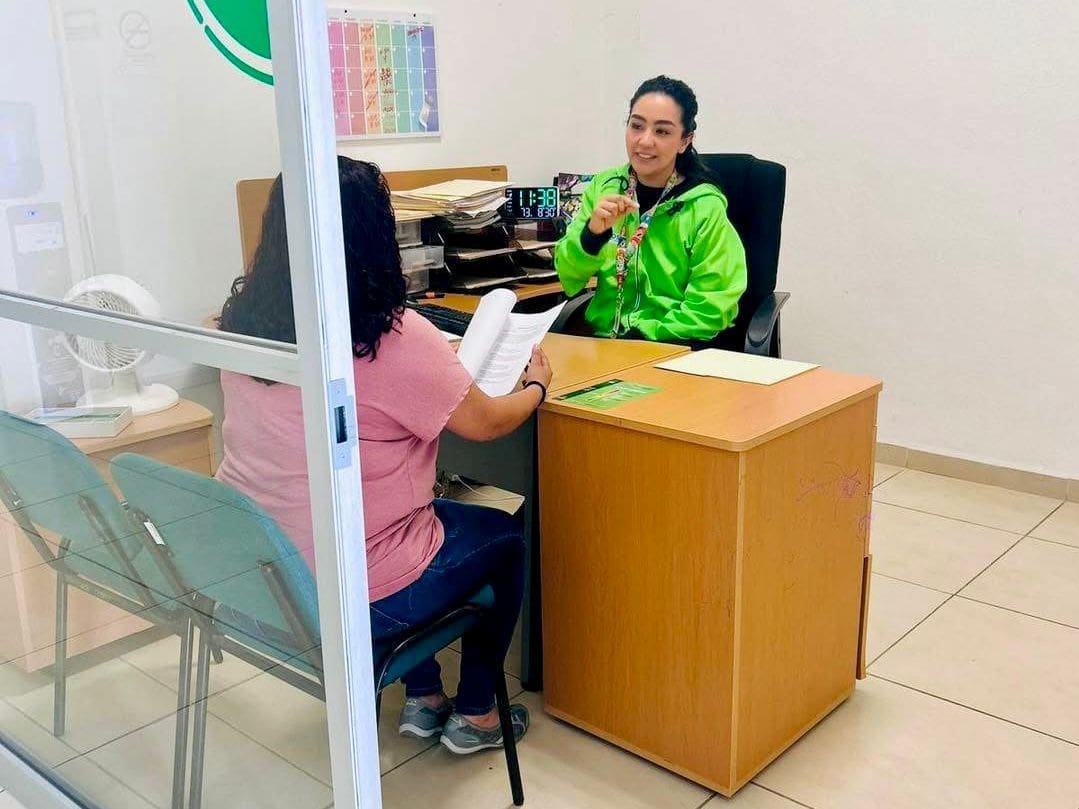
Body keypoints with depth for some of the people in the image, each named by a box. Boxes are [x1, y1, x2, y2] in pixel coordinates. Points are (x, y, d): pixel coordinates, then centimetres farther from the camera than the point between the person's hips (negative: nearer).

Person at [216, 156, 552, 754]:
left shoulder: (245, 318, -3)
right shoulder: (393, 337, -23)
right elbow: (486, 423, -9)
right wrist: (535, 385, 12)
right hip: (354, 595, -6)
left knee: (433, 512, 31)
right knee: (505, 535, 21)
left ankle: (424, 699, 38)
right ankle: (476, 715, 34)